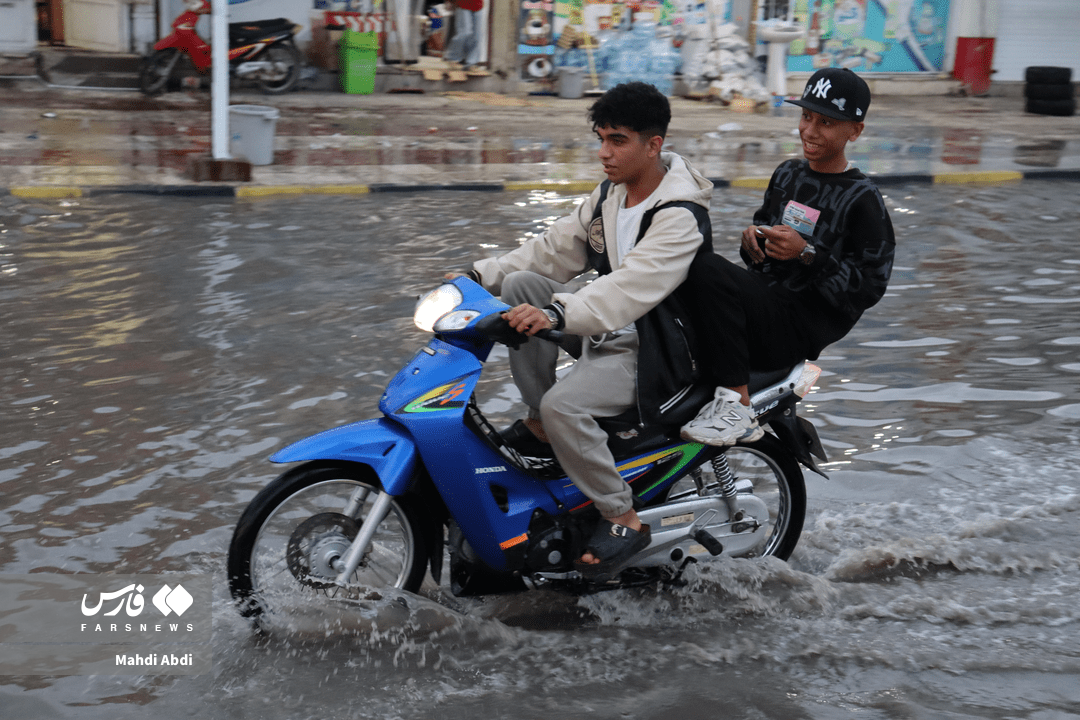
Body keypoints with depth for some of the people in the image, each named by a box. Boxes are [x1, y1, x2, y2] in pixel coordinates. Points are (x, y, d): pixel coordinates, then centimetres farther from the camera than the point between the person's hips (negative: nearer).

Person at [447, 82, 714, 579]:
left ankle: (624, 520, -12)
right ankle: (538, 422, -2)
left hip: (650, 353, -9)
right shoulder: (611, 193, 6)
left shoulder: (680, 217, -22)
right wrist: (479, 276, -1)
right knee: (520, 283, -7)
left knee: (564, 406, -30)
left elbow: (633, 285, -37)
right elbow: (555, 249, 10)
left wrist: (557, 314, -51)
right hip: (603, 331, 9)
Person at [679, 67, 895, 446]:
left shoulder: (862, 199, -5)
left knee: (710, 271, -31)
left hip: (802, 328, -7)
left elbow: (869, 287, -10)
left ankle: (735, 406, -29)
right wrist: (754, 240, 1)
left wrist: (807, 254, -19)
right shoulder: (787, 174, 15)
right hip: (763, 305, 7)